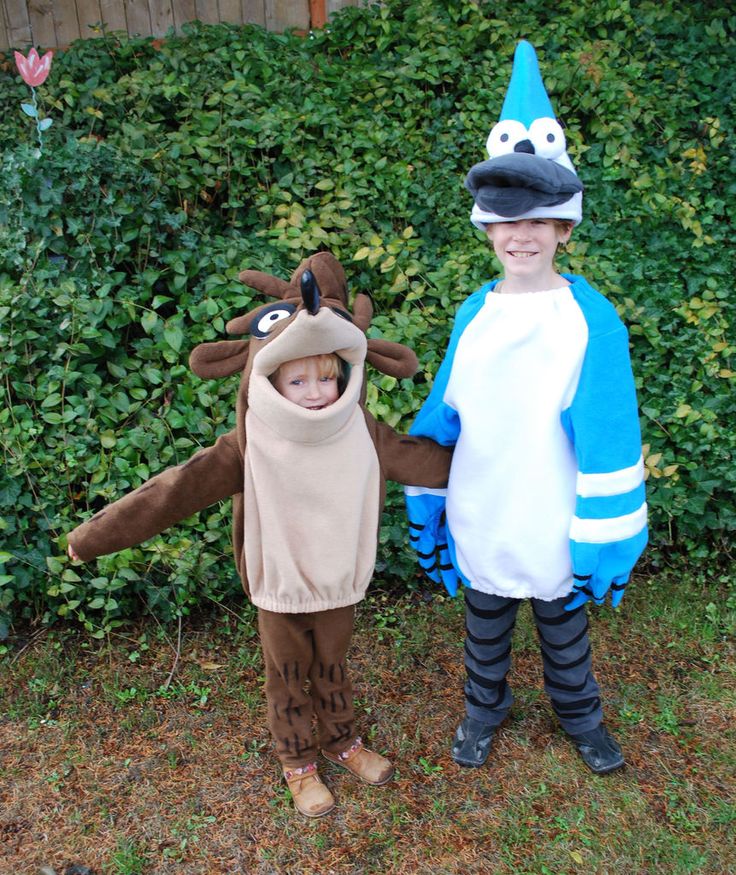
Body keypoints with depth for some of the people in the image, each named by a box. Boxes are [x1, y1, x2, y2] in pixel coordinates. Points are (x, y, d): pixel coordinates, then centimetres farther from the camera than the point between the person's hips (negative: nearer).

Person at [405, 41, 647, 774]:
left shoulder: (593, 321, -15)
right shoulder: (473, 315, -5)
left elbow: (607, 439, -13)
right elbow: (440, 417, 1)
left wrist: (603, 539, -12)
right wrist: (424, 506, 3)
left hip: (552, 526, -2)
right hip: (479, 522, 2)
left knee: (564, 626, 22)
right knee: (486, 625, 23)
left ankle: (578, 714, 50)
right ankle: (484, 707, 50)